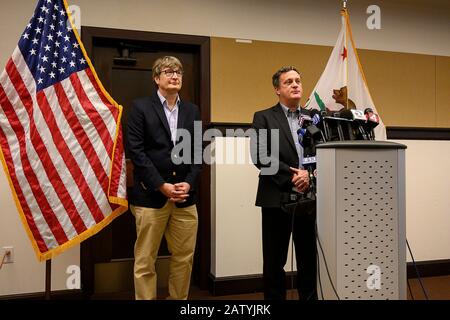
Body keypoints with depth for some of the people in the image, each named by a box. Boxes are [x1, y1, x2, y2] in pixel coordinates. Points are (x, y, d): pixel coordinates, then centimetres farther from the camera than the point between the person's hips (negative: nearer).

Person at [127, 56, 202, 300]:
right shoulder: (140, 107, 1)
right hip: (150, 195, -4)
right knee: (145, 261, 4)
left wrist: (189, 183, -5)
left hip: (184, 196, 4)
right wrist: (162, 185, -13)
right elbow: (136, 151, -8)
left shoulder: (192, 110, 14)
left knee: (184, 258, 10)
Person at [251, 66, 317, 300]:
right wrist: (291, 176, -16)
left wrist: (309, 174, -14)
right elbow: (260, 156, -10)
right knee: (274, 262, 6)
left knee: (309, 260, 10)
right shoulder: (263, 118, 3)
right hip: (277, 199, -3)